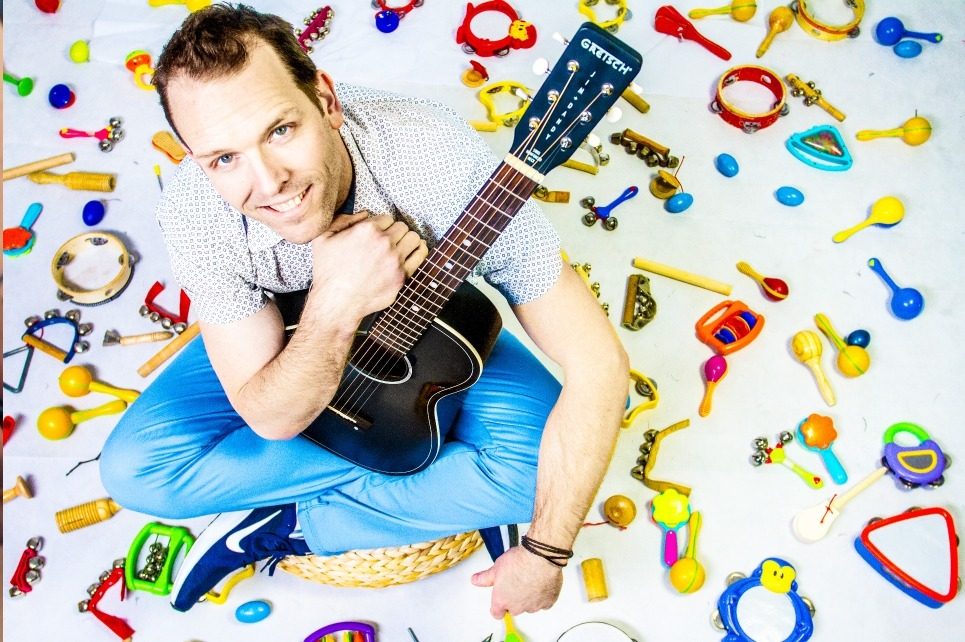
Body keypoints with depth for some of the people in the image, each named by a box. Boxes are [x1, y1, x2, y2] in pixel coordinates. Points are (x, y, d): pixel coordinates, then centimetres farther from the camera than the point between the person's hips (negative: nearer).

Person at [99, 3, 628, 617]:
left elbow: (599, 362, -35)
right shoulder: (194, 213, -31)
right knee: (132, 468, -16)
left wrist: (544, 555, -30)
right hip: (294, 336, 2)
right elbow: (269, 418, -26)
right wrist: (334, 306, -46)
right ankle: (432, 487, -10)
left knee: (542, 458, -27)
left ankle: (287, 527, -9)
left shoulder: (441, 162, -39)